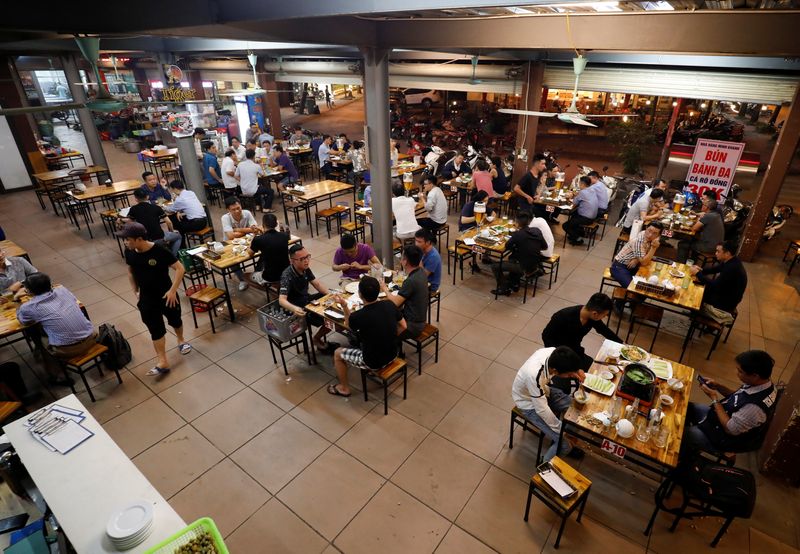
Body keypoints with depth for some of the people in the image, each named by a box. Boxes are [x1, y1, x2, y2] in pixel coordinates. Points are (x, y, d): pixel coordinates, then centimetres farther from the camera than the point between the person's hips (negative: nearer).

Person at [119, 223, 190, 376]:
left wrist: (172, 290, -23)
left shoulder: (159, 251, -24)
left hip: (166, 295, -3)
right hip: (146, 298, 3)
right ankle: (163, 362, 8)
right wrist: (135, 291, 8)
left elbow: (180, 268, -21)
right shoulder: (129, 252, -7)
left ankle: (181, 340, 49)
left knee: (175, 320, 19)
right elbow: (131, 271, 11)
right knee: (156, 329, 4)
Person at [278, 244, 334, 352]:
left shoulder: (305, 268, -5)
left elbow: (317, 284, 6)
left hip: (306, 300, 8)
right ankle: (317, 339, 10)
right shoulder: (287, 276, -28)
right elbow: (282, 300, -37)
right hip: (297, 309, -8)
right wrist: (294, 308, -57)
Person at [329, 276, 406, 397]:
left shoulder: (357, 316, -26)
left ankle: (344, 388, 33)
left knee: (338, 353, 17)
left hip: (373, 362, -5)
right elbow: (403, 326, 1)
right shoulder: (390, 305, -14)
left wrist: (344, 306, -3)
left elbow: (348, 325, -1)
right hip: (392, 355, 5)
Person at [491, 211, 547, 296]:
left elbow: (507, 246, -8)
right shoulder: (537, 231, -3)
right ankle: (514, 283, 36)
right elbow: (545, 247, 7)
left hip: (525, 268, -7)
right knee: (512, 258, 32)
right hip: (536, 265, 7)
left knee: (495, 266, 3)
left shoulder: (517, 234, -21)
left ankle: (504, 289, 13)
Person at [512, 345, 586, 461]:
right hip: (529, 404, -7)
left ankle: (566, 449, 27)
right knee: (563, 443, -11)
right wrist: (562, 430, -18)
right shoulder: (535, 376, -44)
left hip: (542, 391, 7)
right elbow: (542, 410, -31)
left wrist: (575, 371, -19)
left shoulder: (553, 352, -26)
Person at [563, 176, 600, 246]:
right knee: (574, 214, 32)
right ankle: (575, 234, 32)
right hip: (593, 217, 9)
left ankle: (578, 239, 1)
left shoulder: (582, 192, -17)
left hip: (586, 218, -9)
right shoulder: (592, 192, 8)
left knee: (565, 225, 0)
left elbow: (574, 203, -5)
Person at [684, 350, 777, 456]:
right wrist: (718, 386, -8)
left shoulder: (756, 407, -40)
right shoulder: (761, 383, -13)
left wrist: (714, 398, -22)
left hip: (727, 438, -9)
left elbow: (730, 429, -27)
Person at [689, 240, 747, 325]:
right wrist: (701, 270, -6)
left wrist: (697, 273, -23)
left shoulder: (732, 268, -33)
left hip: (725, 303, -9)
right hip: (724, 294, 9)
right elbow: (715, 269, 12)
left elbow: (714, 285, -31)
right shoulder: (731, 261, -4)